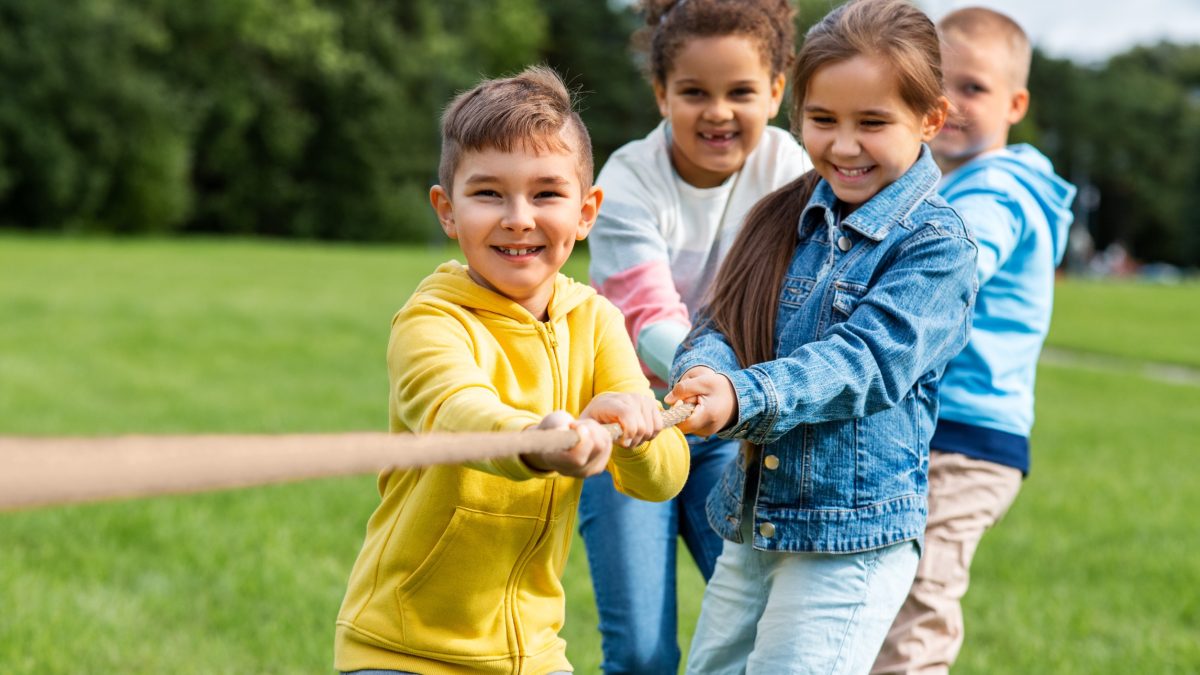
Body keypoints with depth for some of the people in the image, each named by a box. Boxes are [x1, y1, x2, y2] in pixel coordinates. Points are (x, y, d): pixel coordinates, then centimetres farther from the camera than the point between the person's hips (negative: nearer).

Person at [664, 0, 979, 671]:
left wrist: (743, 397, -38)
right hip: (750, 523, 6)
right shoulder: (787, 219, 8)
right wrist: (705, 375, -23)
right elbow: (719, 326, 2)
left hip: (852, 540, -6)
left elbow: (864, 361, -22)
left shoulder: (938, 245, -10)